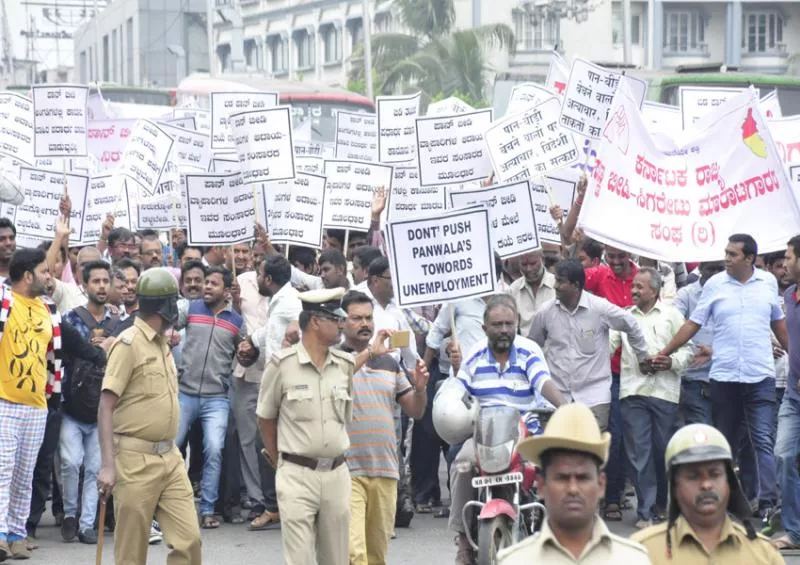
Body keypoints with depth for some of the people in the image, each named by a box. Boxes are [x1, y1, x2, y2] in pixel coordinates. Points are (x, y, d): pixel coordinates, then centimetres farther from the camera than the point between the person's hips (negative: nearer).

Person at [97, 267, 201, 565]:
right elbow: (106, 408, -14)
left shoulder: (162, 344, 15)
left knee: (188, 539, -2)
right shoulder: (129, 344, -10)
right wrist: (108, 465, -21)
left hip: (170, 458, 7)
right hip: (136, 460, -7)